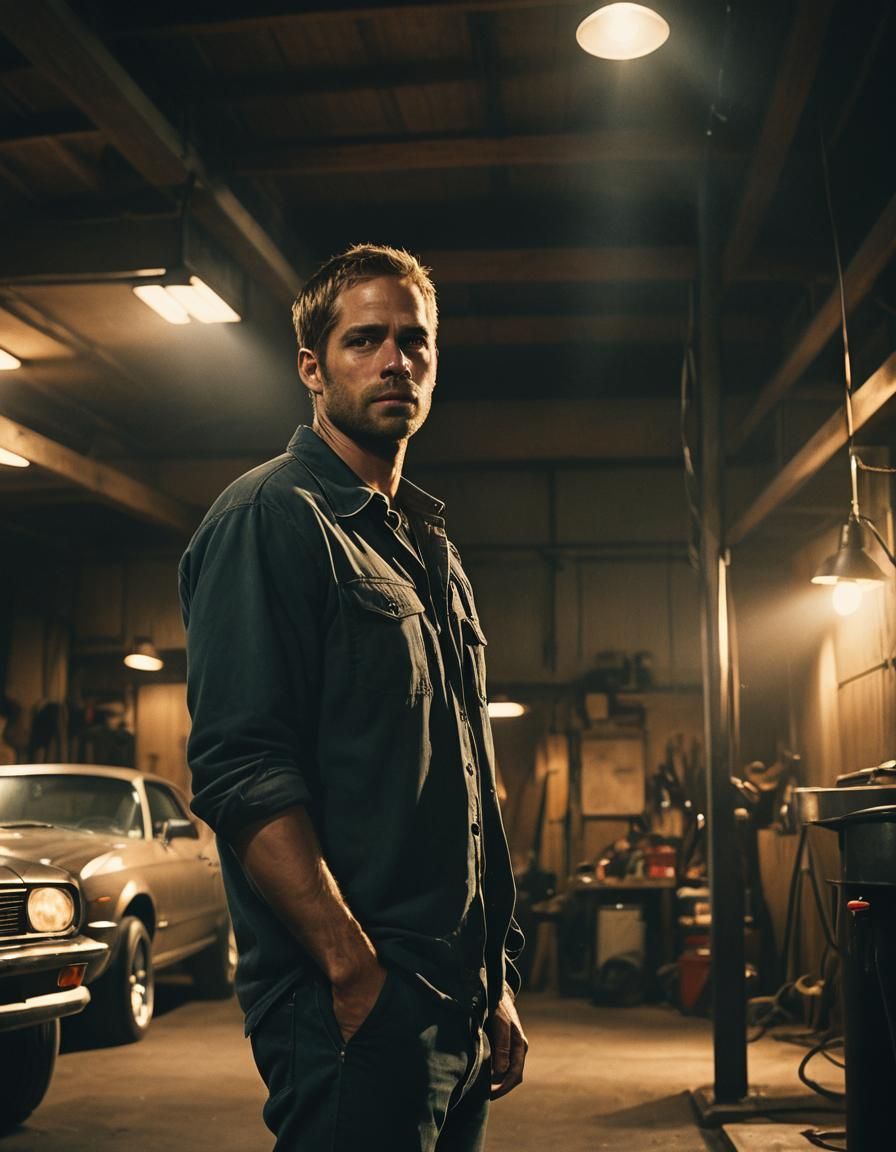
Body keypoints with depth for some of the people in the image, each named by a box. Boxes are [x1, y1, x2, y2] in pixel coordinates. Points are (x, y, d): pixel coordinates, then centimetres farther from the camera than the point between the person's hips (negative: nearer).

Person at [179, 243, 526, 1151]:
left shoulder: (434, 551, 18)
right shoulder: (271, 516, -8)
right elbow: (239, 773, -19)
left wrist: (498, 984, 15)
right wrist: (355, 972, -23)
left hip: (462, 1005, 8)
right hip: (353, 1007, -8)